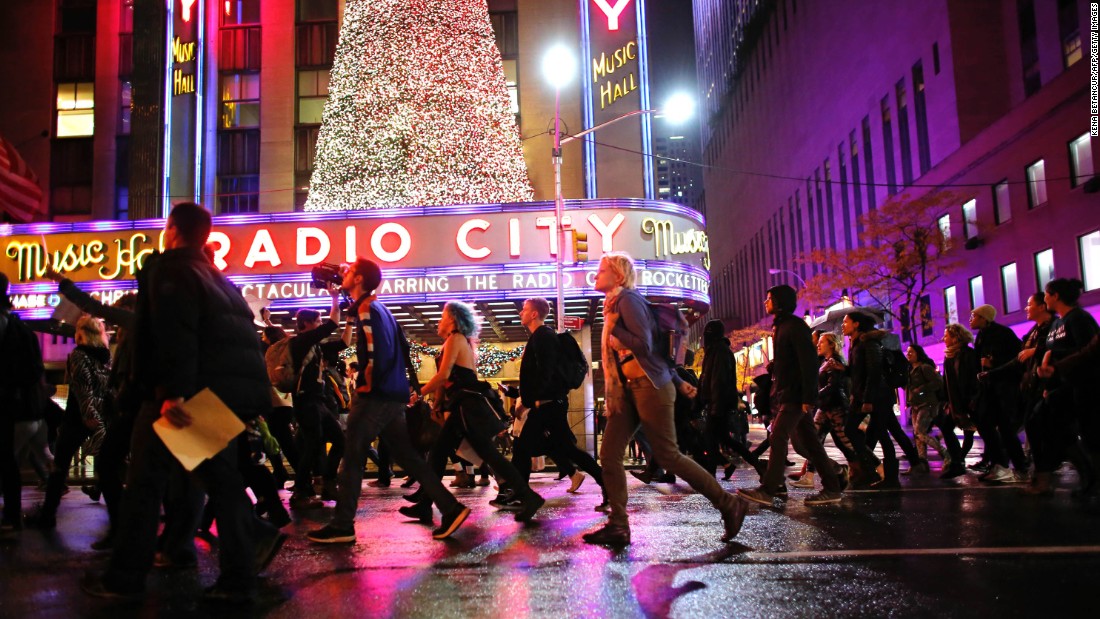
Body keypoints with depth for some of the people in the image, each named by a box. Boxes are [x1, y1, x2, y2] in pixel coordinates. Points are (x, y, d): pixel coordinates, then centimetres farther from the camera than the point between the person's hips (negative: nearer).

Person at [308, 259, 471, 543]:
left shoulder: (367, 308, -11)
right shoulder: (378, 308, 18)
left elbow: (378, 351, -21)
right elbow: (403, 348, 22)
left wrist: (368, 383, -12)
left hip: (374, 396, -9)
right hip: (393, 396, 9)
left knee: (352, 458, -1)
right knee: (408, 456, 10)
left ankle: (342, 526, 6)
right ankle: (450, 507, 6)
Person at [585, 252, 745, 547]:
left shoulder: (627, 298, -11)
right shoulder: (615, 303, 17)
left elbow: (644, 345, -21)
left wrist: (612, 327, -10)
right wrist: (677, 381, 23)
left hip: (649, 387, -9)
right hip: (629, 390, 9)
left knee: (668, 456, -4)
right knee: (609, 455, 0)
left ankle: (728, 504, 10)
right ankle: (618, 526, 4)